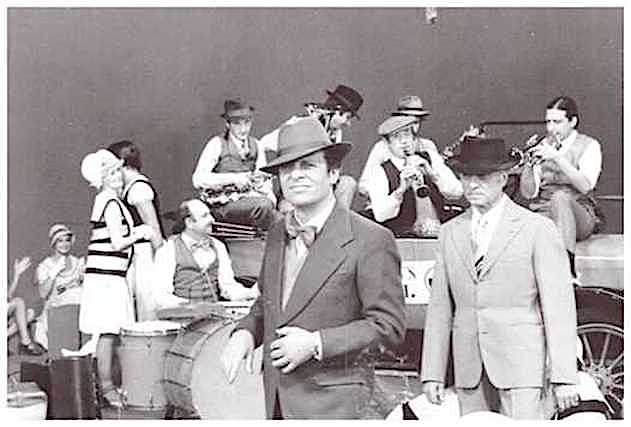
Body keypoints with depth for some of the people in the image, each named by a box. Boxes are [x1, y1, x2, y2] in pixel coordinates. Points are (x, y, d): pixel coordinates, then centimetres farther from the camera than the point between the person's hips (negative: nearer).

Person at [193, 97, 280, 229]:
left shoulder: (255, 145, 15)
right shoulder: (217, 144, 0)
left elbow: (264, 178, 16)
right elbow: (198, 179, -9)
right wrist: (233, 178, -17)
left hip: (249, 199, 5)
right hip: (224, 204, -5)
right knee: (263, 205, -32)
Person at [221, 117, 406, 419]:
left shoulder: (371, 241, -12)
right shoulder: (277, 235, 7)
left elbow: (389, 325, -12)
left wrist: (316, 343, -18)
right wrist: (245, 332, 0)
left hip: (331, 400, -5)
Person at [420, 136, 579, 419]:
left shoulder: (538, 229, -2)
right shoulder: (451, 232, 11)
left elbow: (558, 306, -5)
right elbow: (440, 306, 11)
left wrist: (563, 378, -9)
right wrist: (432, 373, 6)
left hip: (520, 364, -4)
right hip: (469, 370, 4)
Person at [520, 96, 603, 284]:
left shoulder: (588, 146, 4)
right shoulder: (541, 147, 13)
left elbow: (585, 186, -15)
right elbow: (528, 193, 4)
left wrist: (557, 158, -21)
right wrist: (530, 163, -13)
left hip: (579, 214, -2)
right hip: (542, 214, 2)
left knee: (560, 197, -37)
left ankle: (568, 268, -44)